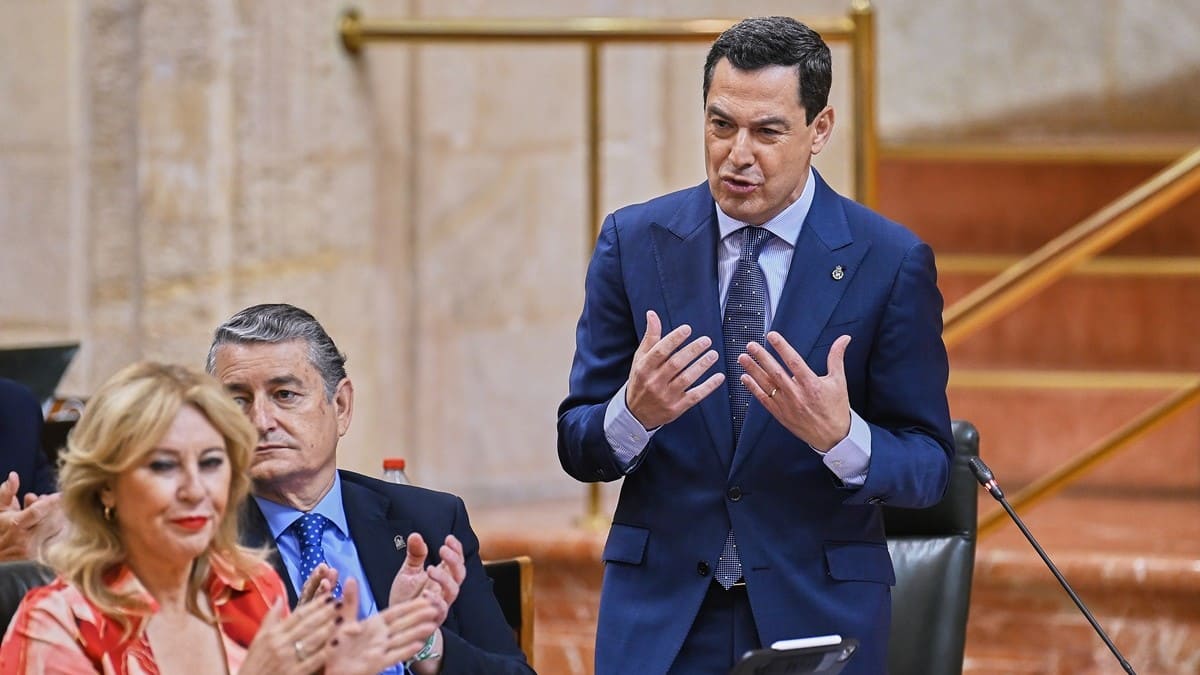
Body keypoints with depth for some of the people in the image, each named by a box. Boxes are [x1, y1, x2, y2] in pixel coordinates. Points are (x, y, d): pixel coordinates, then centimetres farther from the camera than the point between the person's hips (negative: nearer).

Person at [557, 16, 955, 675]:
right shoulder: (634, 241, -1)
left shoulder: (892, 262, -6)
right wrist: (634, 412, -23)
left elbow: (928, 467, -5)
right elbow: (578, 446, -1)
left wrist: (840, 435, -25)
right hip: (658, 613, 1)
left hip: (819, 612, -1)